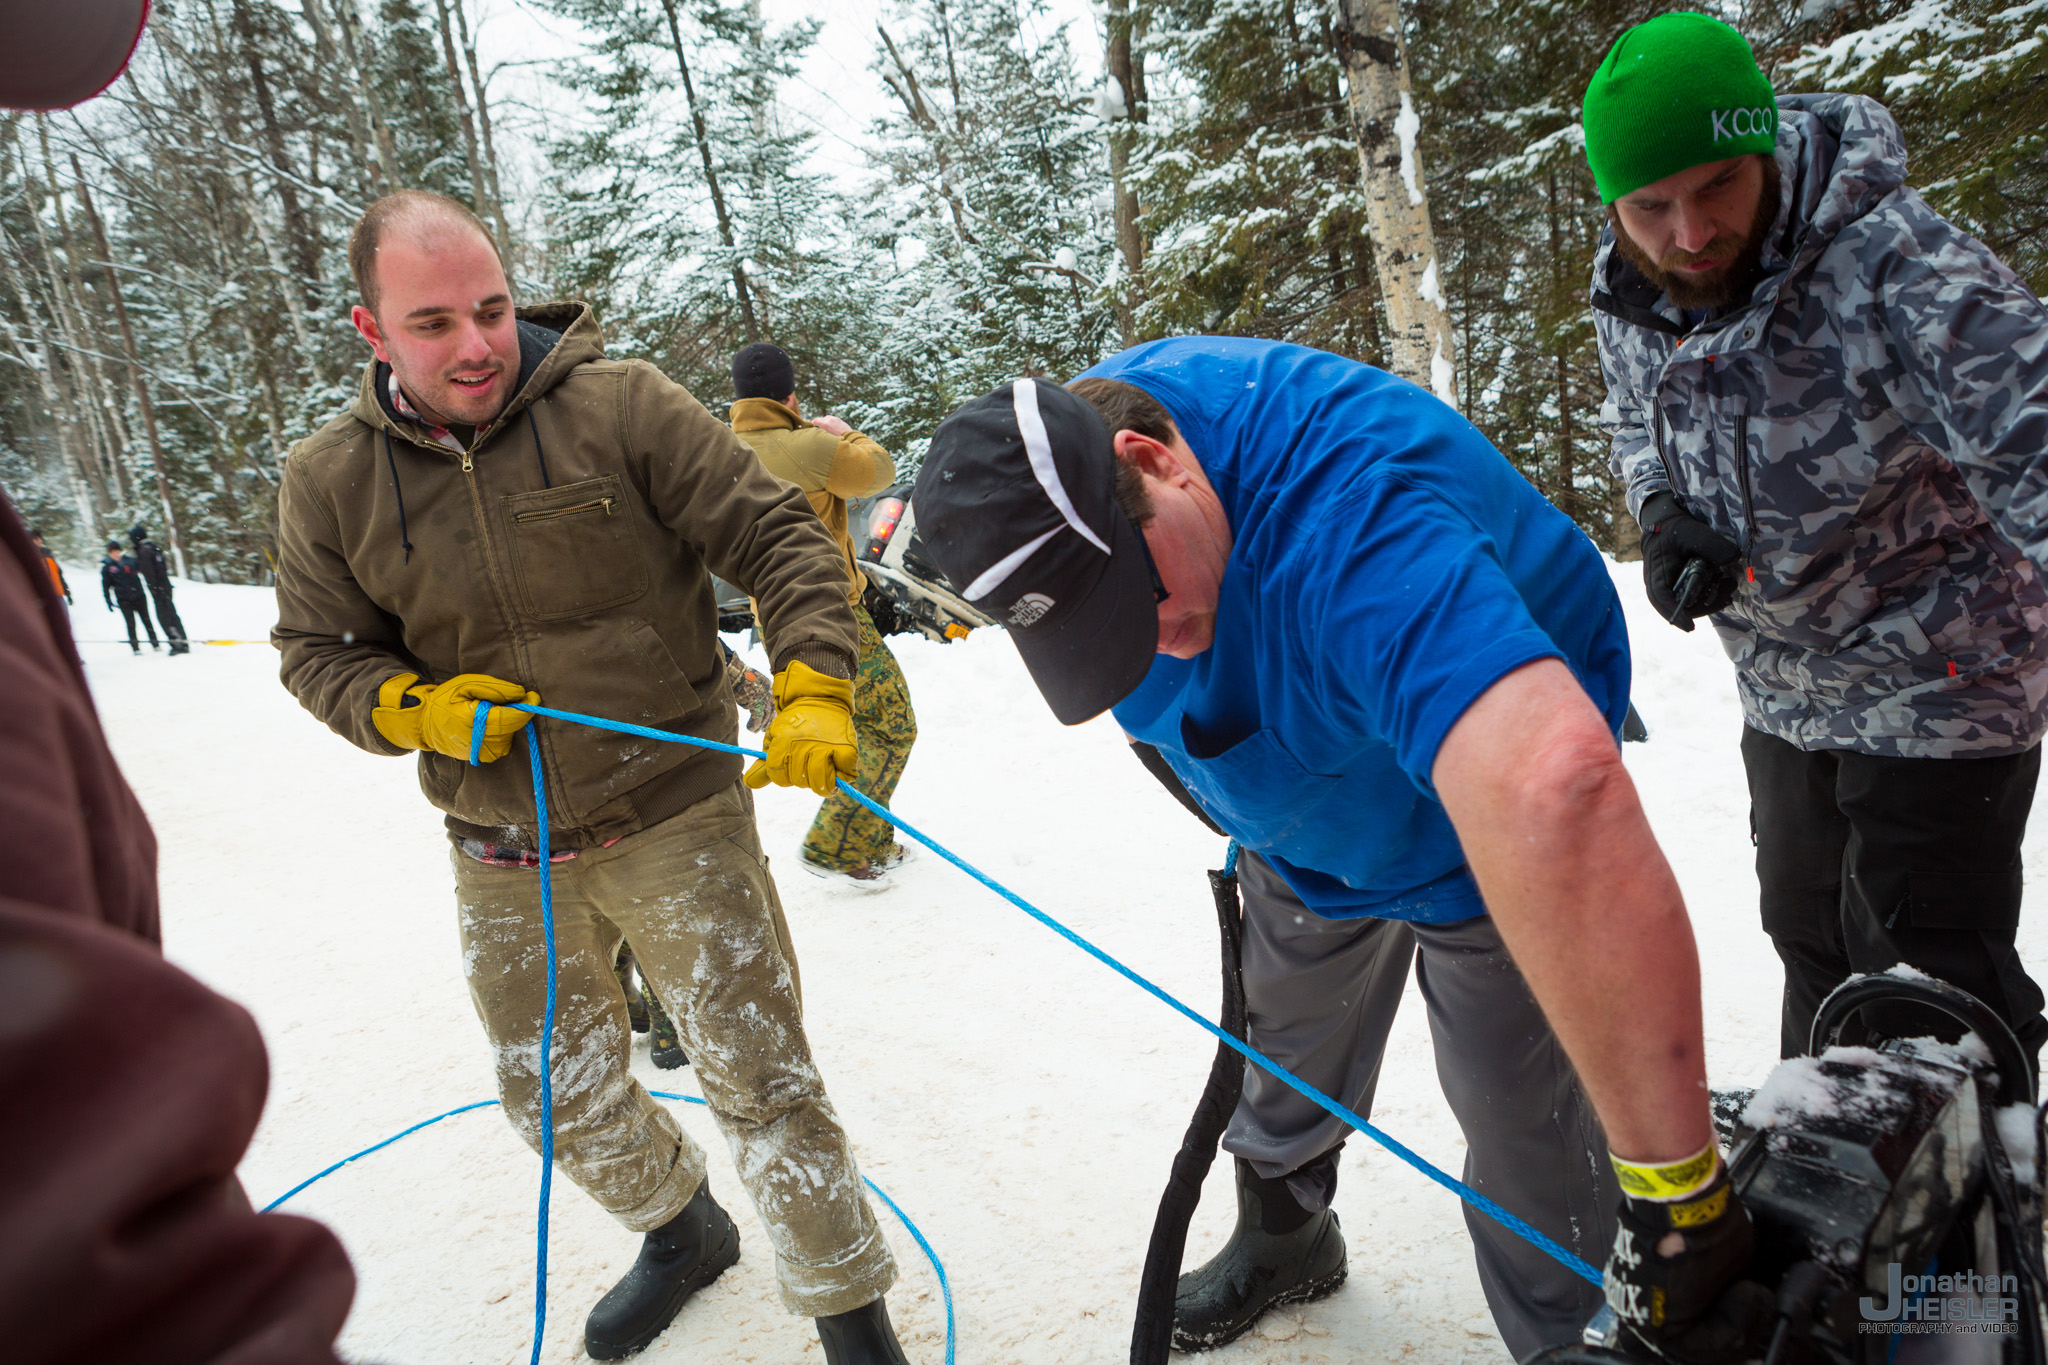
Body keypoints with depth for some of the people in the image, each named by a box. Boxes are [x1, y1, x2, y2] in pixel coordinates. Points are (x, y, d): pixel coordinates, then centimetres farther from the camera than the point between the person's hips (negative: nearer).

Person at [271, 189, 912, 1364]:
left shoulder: (621, 406, -11)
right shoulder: (327, 484, 1)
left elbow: (780, 537, -11)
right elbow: (319, 650, 9)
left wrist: (814, 688, -24)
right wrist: (417, 710, -11)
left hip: (676, 818, -4)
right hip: (505, 861, 5)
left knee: (760, 1081, 1)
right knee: (562, 1098, 20)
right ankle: (682, 1231, 50)